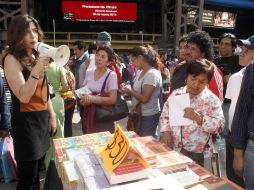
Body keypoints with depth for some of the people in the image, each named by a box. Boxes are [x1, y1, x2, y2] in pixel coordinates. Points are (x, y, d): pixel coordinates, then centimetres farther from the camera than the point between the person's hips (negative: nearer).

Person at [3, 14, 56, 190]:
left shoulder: (37, 57, 10)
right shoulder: (12, 59, -11)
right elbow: (23, 96, -22)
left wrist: (52, 115, 15)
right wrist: (37, 69, -31)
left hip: (42, 119, 7)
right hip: (25, 121, -7)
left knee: (36, 173, 17)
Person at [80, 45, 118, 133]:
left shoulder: (111, 75, -12)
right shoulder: (89, 73, 4)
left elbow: (113, 99, -18)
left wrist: (92, 99, -23)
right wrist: (82, 98, -6)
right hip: (88, 116, 5)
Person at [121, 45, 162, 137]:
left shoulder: (152, 74, -18)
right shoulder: (140, 72, 9)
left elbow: (144, 98, -22)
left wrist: (130, 90, -10)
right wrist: (128, 89, -2)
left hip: (149, 116, -8)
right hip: (139, 114, 8)